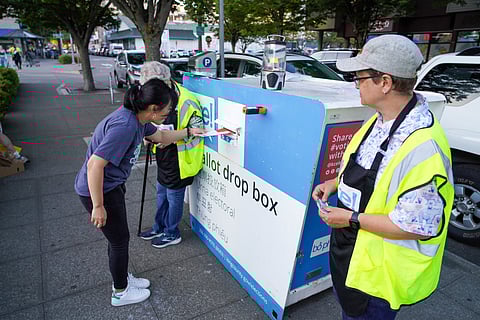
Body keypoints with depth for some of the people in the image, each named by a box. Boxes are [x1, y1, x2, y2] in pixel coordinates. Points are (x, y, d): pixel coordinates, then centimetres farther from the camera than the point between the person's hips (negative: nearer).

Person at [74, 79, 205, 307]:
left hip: (112, 186, 9)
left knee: (119, 237, 22)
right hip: (97, 190, -9)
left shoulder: (137, 119, -1)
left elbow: (160, 136, 18)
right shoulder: (124, 126, -31)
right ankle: (121, 293, 30)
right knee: (119, 239, 8)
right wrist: (98, 206, -26)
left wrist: (189, 132, 17)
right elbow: (94, 164, -32)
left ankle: (123, 278, 43)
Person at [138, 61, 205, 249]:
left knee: (174, 197, 8)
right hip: (164, 156, 9)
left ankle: (172, 234, 28)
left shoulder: (186, 102, -24)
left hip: (179, 159, -8)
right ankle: (159, 228, 42)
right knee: (162, 193, 22)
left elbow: (197, 129, -16)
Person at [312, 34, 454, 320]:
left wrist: (353, 219, -22)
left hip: (379, 273, -8)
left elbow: (418, 226, -28)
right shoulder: (381, 120, -3)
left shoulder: (423, 146, -33)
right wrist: (335, 184, 2)